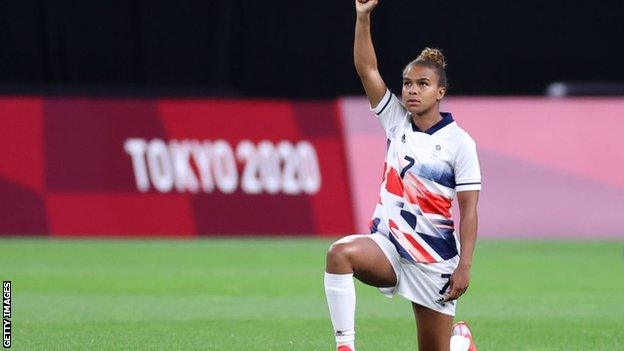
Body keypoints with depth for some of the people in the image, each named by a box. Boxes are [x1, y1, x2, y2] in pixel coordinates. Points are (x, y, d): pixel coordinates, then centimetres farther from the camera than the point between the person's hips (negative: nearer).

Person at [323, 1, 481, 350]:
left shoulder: (459, 142, -6)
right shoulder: (396, 120, 5)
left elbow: (469, 212, -7)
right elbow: (366, 69, -2)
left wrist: (464, 267, -14)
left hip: (434, 261, -3)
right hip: (388, 244, 3)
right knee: (341, 253, -32)